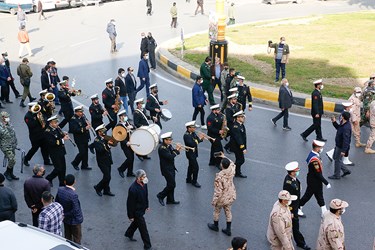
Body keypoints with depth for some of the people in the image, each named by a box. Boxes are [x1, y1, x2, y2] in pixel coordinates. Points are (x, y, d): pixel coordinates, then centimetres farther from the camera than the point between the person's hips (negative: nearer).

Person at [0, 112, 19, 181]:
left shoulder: (9, 124, 4)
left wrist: (15, 144, 19)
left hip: (12, 147, 7)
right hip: (6, 147, -7)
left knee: (11, 161, 15)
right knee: (12, 160, -10)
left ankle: (11, 174, 30)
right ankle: (7, 173, 13)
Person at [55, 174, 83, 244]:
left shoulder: (60, 190, -14)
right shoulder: (73, 195, -33)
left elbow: (57, 202, 1)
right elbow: (75, 210, -28)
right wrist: (66, 215, -11)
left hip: (66, 219, 7)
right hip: (74, 220, -7)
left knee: (67, 237, 24)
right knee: (77, 238, 13)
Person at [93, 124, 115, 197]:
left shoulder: (105, 138, 9)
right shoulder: (96, 141, -14)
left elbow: (114, 143, 7)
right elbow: (100, 150, -28)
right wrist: (107, 144, -35)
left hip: (108, 160, 8)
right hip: (102, 161, -7)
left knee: (107, 176, 13)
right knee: (107, 177, -9)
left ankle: (106, 190, 25)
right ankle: (98, 187, 11)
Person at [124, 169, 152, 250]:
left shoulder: (144, 184, -9)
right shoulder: (133, 189, -34)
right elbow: (130, 203, -25)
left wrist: (147, 206, 18)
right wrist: (131, 216, -17)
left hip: (142, 209, 9)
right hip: (136, 211, -8)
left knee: (136, 222, 30)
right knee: (143, 228, 2)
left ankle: (129, 234, 56)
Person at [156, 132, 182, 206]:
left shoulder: (169, 145, 5)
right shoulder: (162, 148, -23)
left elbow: (173, 153, 7)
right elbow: (170, 157, -28)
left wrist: (177, 149, -12)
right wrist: (176, 150, -21)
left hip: (171, 168, 9)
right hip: (166, 169, -9)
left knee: (171, 184, 14)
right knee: (172, 185, -6)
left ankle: (170, 200, 24)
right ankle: (161, 196, 11)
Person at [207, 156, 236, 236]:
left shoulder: (219, 176, -34)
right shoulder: (231, 170, -18)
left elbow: (218, 191, -27)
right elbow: (232, 163, 9)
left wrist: (214, 201, -14)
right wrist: (224, 157, 12)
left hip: (222, 198, -5)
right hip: (231, 197, 5)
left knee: (216, 211, 22)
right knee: (228, 212, 22)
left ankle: (215, 226, 45)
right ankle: (228, 230, 33)